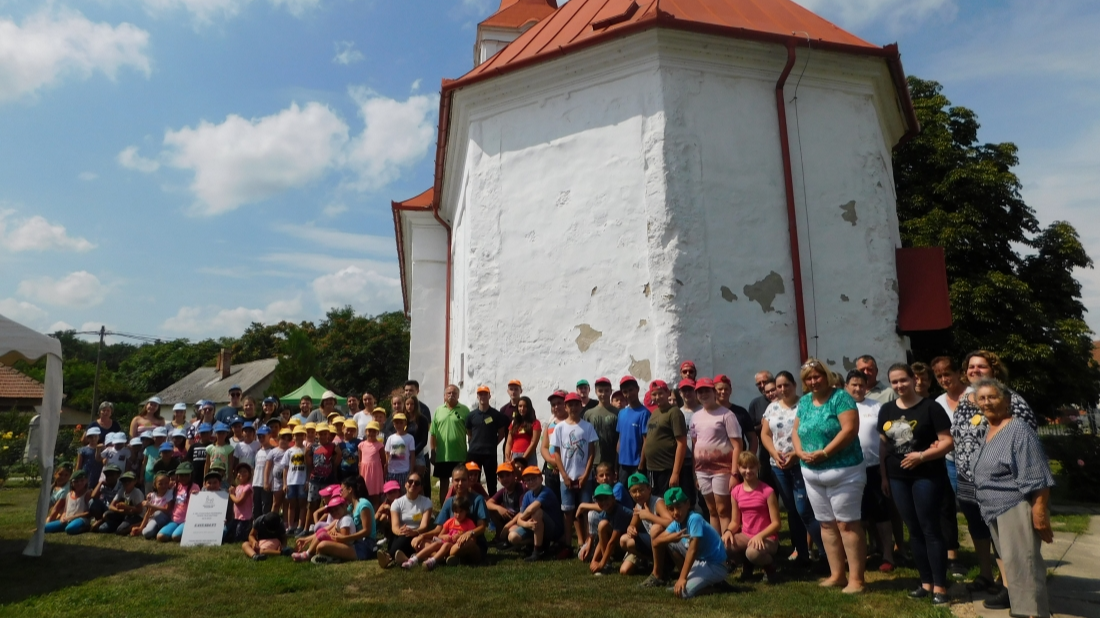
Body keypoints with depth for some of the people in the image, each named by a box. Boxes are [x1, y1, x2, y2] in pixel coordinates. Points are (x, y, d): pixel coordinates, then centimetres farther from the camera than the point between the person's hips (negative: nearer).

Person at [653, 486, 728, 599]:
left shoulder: (695, 519, -22)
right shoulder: (676, 523, 1)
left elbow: (692, 550, -27)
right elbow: (655, 542, -1)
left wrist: (682, 578, -28)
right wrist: (671, 537, -22)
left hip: (714, 565, -8)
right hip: (698, 561, 8)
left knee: (682, 592, -24)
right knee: (670, 543, 2)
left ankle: (712, 583, 1)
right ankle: (691, 578, 9)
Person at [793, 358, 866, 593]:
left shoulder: (840, 397, -10)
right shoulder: (804, 401, 10)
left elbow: (850, 430, -20)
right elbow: (796, 432, 12)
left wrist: (824, 453, -21)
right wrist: (800, 453, -7)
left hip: (843, 471, -7)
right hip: (812, 474, 7)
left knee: (847, 524, -2)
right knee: (826, 524, 12)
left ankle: (856, 578, 6)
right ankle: (836, 574, 21)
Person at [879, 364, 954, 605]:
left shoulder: (930, 407, -7)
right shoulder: (886, 410, 8)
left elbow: (947, 441, -10)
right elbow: (883, 445, 13)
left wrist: (922, 456, -22)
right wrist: (884, 476, 11)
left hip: (927, 476, -5)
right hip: (898, 478, 5)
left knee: (930, 529, -2)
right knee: (914, 530, 11)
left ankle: (940, 586, 6)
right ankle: (926, 582, 20)